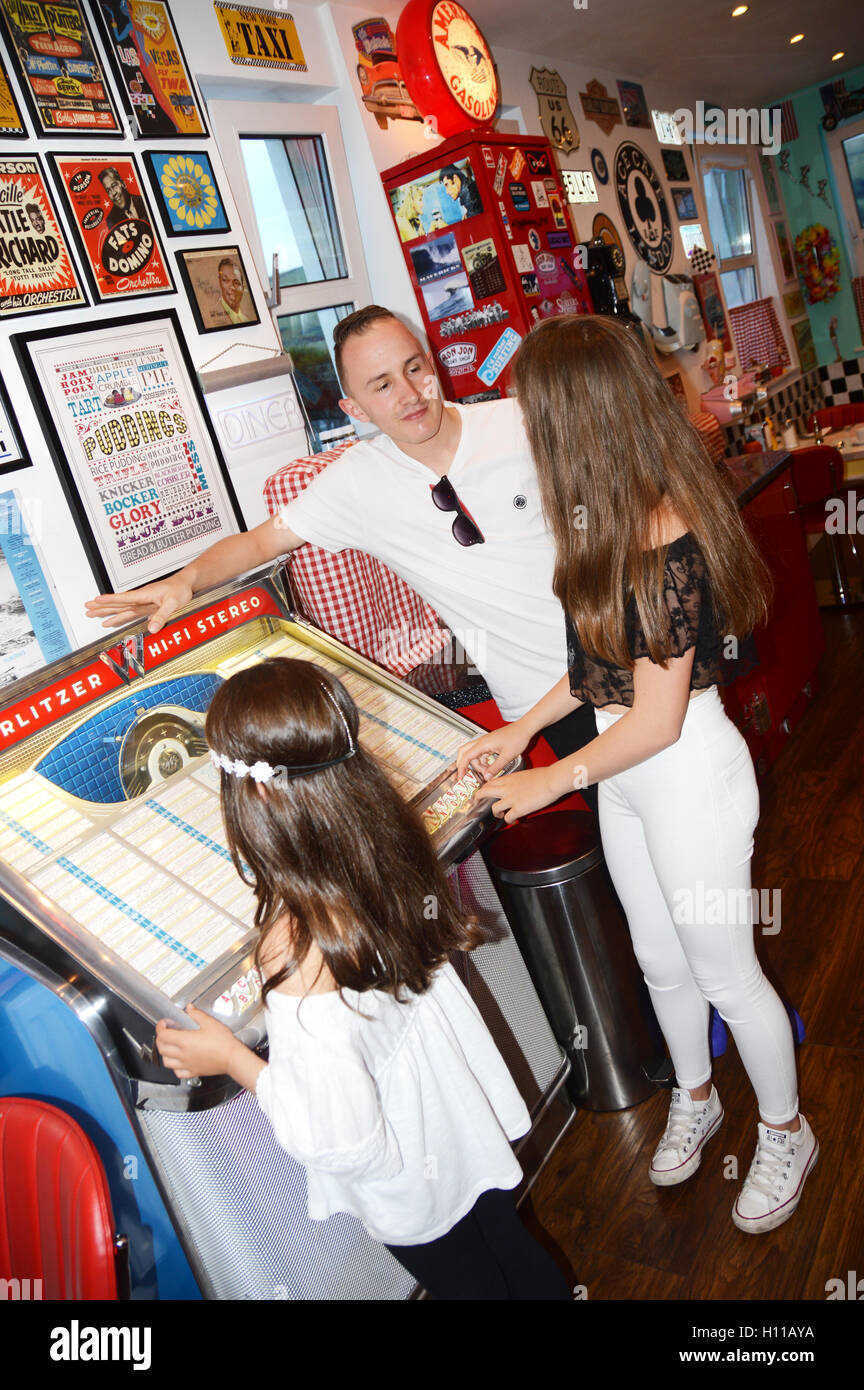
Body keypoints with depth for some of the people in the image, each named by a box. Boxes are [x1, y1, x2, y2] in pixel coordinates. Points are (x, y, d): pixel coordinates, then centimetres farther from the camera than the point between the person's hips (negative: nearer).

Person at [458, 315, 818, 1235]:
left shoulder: (665, 540, -28)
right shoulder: (616, 520, 1)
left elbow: (657, 720, -24)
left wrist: (550, 781, -12)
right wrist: (521, 728, 7)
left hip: (689, 778, -8)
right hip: (626, 775, 8)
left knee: (725, 972, 13)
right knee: (660, 961, 24)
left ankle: (785, 1134, 40)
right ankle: (694, 1099, 50)